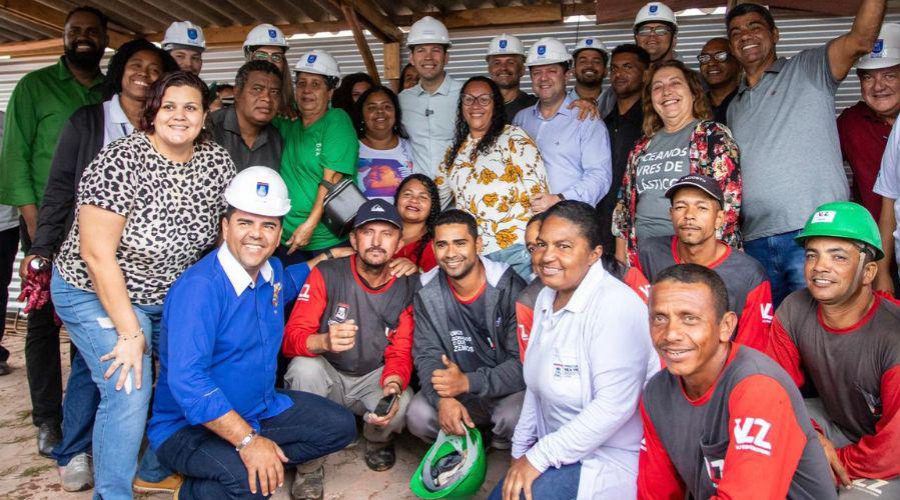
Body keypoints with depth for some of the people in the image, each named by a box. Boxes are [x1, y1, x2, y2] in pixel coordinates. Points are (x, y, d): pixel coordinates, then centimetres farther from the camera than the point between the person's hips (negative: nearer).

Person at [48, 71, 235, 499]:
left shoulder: (217, 161, -7)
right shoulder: (121, 161, -22)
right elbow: (97, 254, -23)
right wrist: (130, 332, -21)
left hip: (172, 295, 5)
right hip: (96, 292, -5)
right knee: (129, 390, -16)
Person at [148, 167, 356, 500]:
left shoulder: (272, 271, 1)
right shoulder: (199, 287, -25)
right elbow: (186, 380, -32)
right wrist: (248, 441, -32)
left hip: (262, 408, 9)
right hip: (189, 426, -9)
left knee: (341, 427, 6)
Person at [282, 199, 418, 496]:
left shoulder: (407, 287, -9)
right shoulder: (326, 275, -16)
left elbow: (401, 352, -9)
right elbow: (290, 339, -20)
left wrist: (394, 384, -33)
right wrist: (324, 341, -44)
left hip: (373, 379, 1)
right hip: (326, 376, -1)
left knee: (403, 404, -29)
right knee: (304, 367, -33)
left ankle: (379, 441, 10)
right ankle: (309, 465, -11)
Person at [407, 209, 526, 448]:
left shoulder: (509, 288, -17)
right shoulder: (427, 294, -5)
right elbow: (427, 355, -7)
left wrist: (468, 382, -32)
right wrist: (444, 398, -28)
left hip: (508, 390, -3)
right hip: (459, 392, 3)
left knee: (514, 418, -33)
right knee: (418, 415, -22)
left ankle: (497, 448, 4)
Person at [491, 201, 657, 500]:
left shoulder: (614, 305, -24)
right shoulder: (547, 297, 4)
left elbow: (615, 405, -29)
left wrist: (540, 456, -23)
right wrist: (521, 450, 10)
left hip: (609, 460, -8)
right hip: (559, 447, 8)